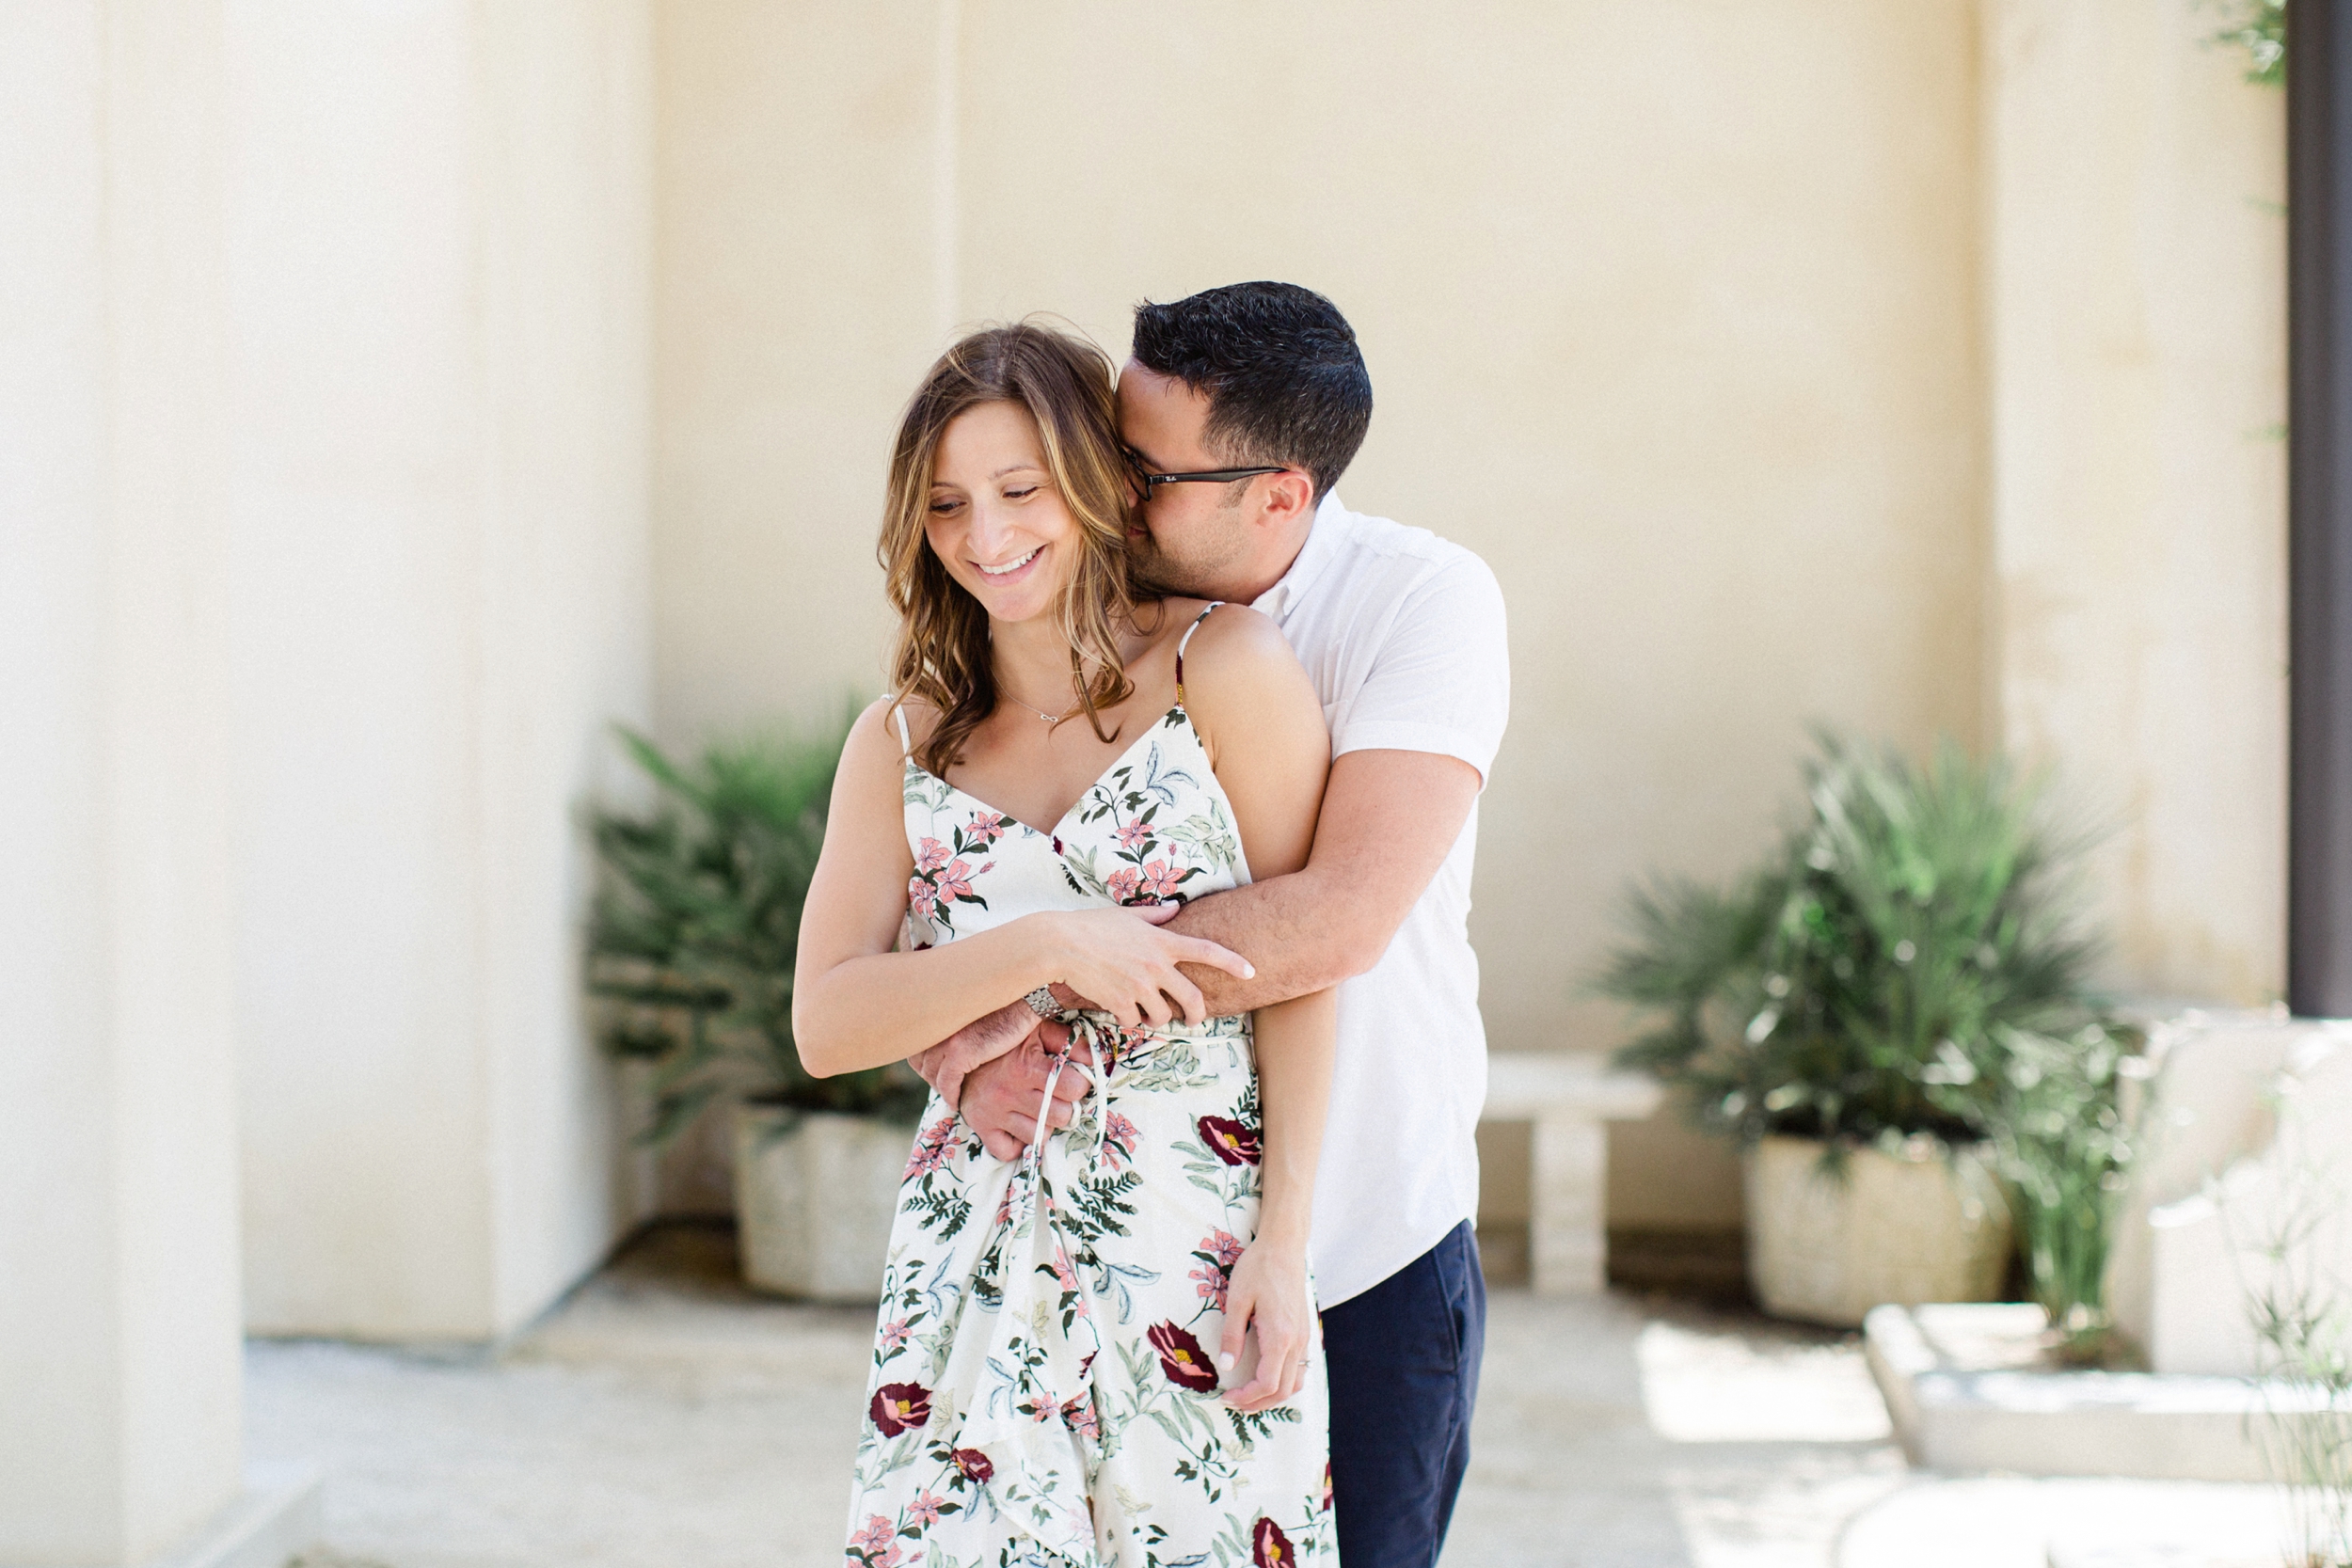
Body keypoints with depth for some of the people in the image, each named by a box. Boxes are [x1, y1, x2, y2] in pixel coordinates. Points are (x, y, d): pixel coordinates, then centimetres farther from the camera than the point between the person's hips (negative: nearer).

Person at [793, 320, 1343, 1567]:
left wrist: (1285, 1247, -9)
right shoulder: (899, 744, 9)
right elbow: (825, 1024, 0)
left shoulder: (1225, 668, -2)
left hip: (1201, 1237, -3)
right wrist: (1046, 949, -14)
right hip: (977, 1261, 3)